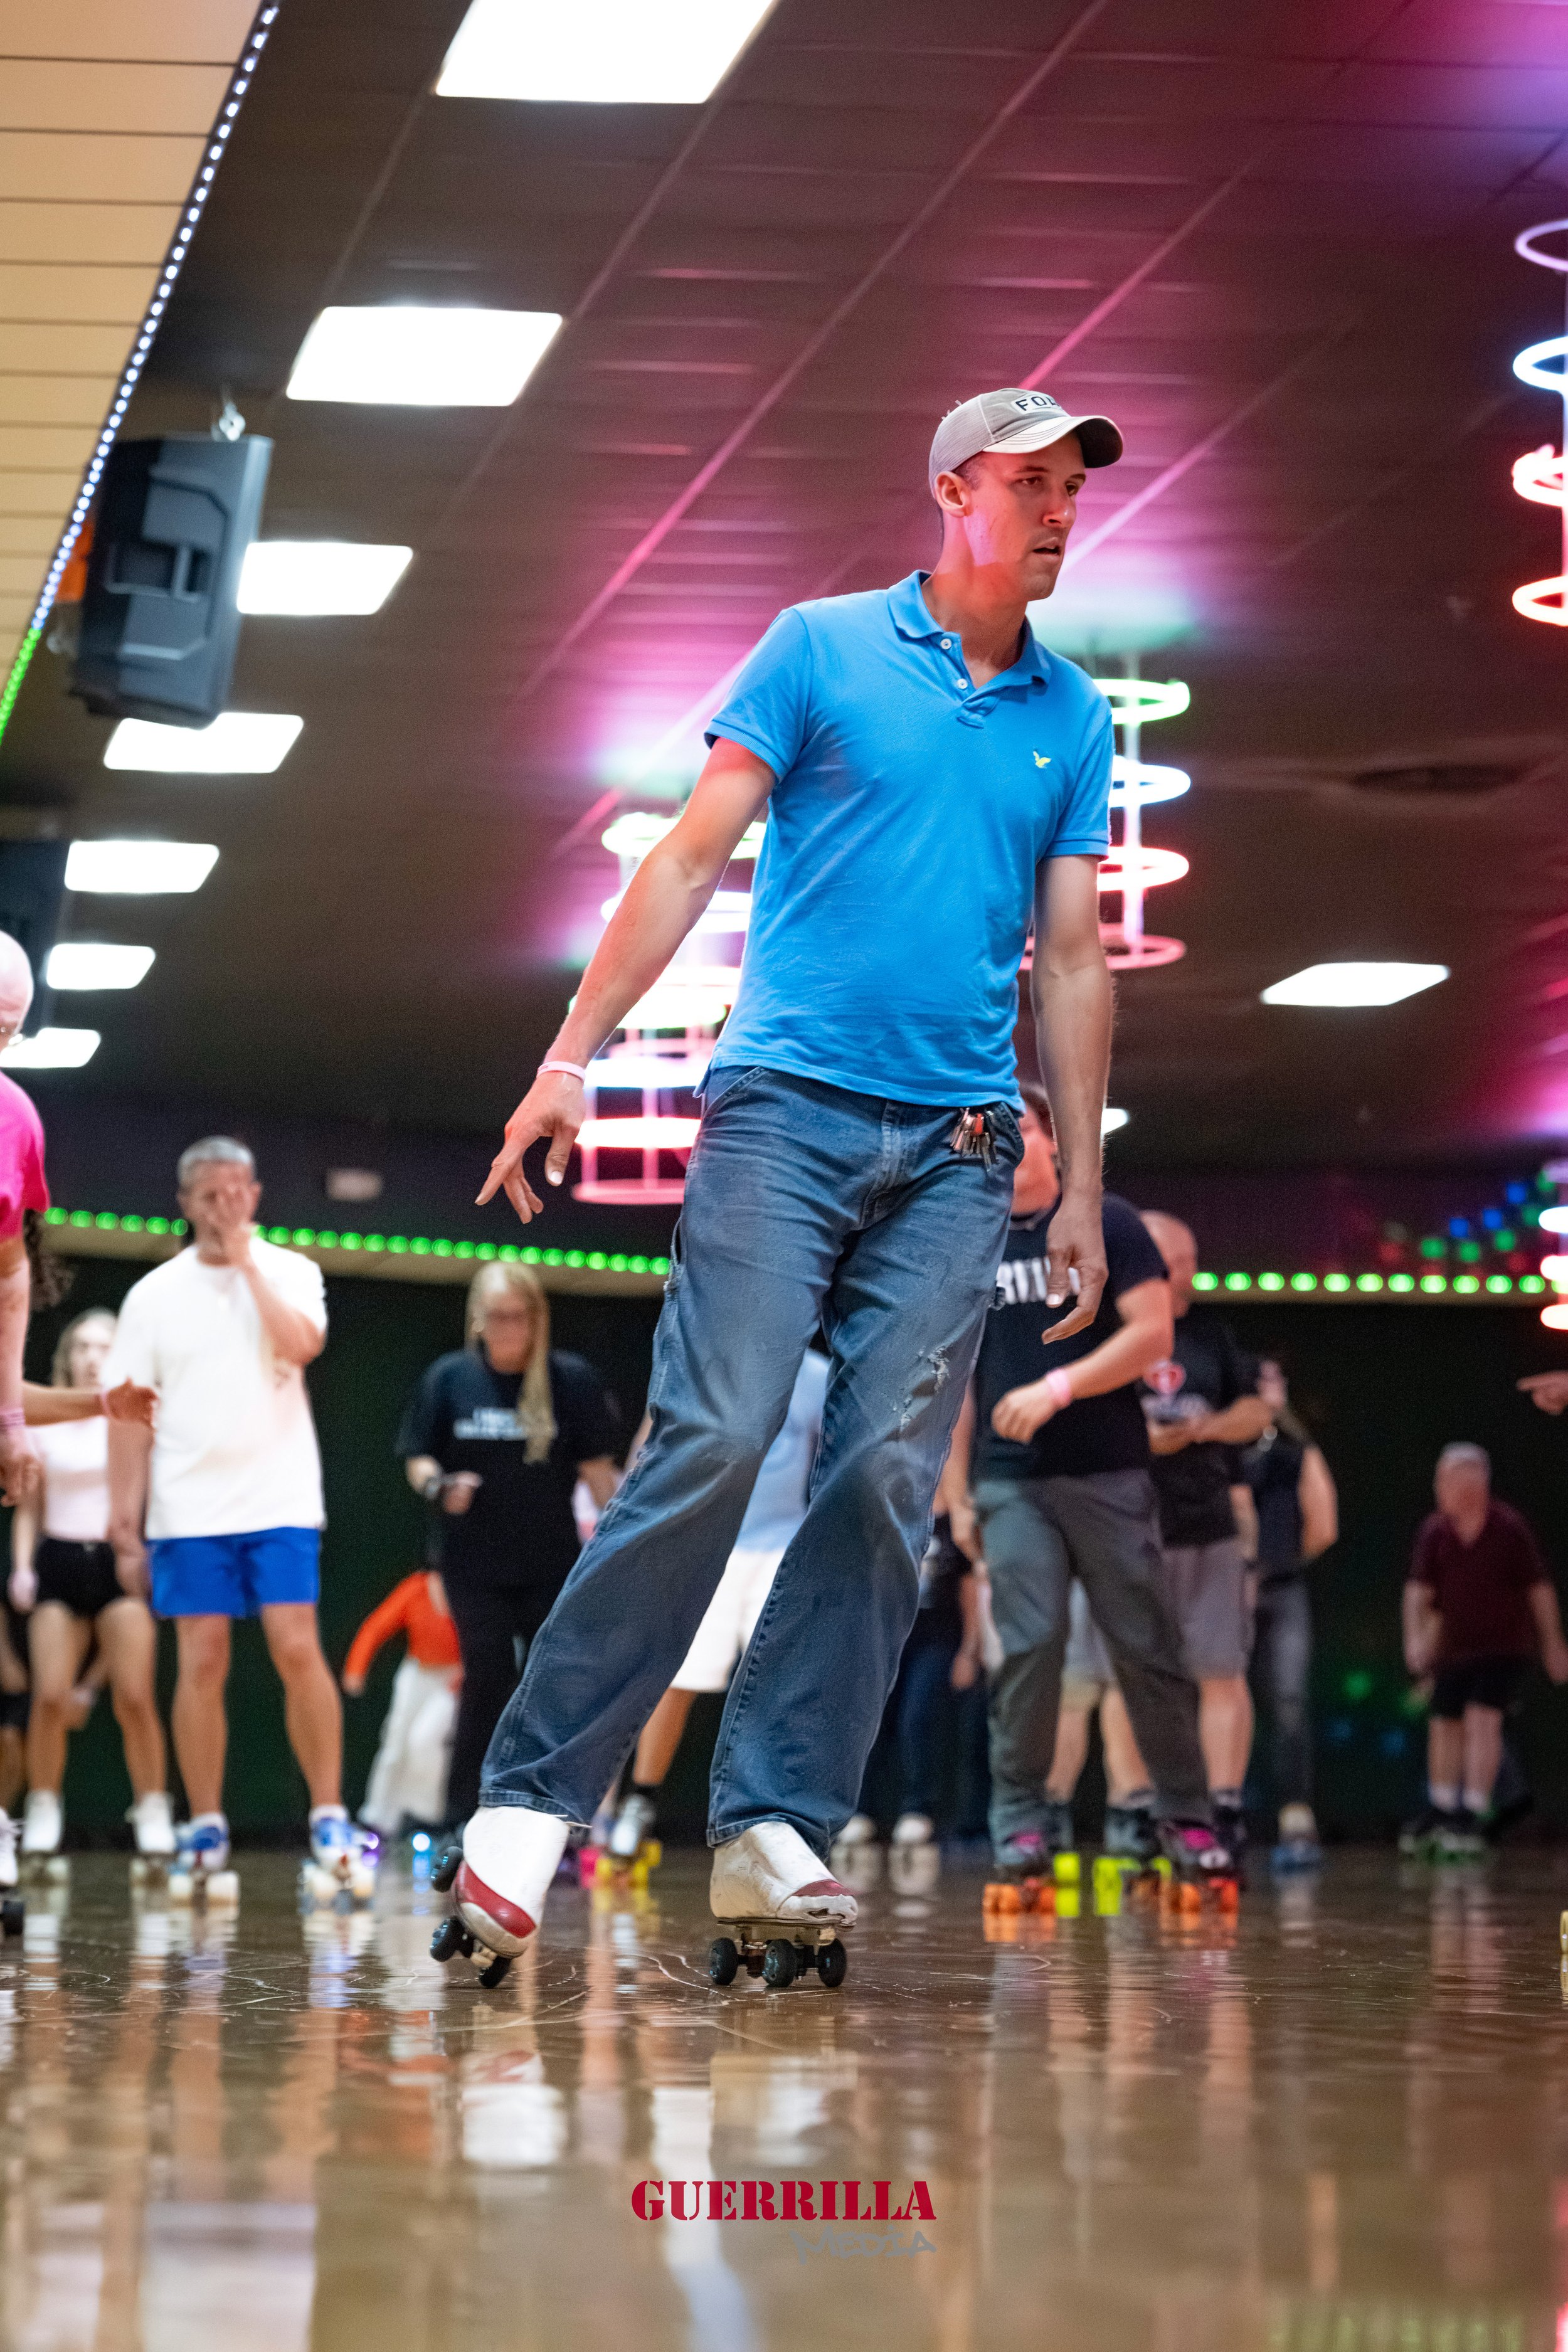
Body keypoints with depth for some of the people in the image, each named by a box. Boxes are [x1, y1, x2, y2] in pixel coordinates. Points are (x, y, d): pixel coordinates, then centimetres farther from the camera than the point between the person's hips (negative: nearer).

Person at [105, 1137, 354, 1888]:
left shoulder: (289, 1272, 5)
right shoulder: (154, 1295, 6)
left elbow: (302, 1345, -16)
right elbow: (130, 1414, 5)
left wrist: (246, 1262, -10)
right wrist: (125, 1520, 0)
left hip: (281, 1505, -1)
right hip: (189, 1510, 1)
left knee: (298, 1652, -9)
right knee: (201, 1662, 0)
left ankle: (330, 1817, -2)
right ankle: (205, 1828, 7)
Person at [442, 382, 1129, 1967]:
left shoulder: (1073, 719, 16)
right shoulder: (822, 649, 6)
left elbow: (1071, 959, 18)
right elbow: (694, 853, 3)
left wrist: (1081, 1185, 14)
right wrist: (574, 1052, -5)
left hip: (957, 1150, 4)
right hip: (788, 1106, -4)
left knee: (887, 1481, -5)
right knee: (714, 1440, -14)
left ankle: (776, 1822, -1)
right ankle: (531, 1795, -8)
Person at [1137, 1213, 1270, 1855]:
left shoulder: (1208, 1330, 12)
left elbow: (1255, 1411, 15)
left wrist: (1209, 1426, -6)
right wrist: (1139, 1439, -17)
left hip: (1206, 1527, 3)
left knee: (1221, 1672, -3)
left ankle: (1226, 1808, -1)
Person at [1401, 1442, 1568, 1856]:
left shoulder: (1511, 1529, -14)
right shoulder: (1434, 1533, -7)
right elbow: (1419, 1589, -11)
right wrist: (1415, 1636, -27)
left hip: (1505, 1643, -4)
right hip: (1456, 1646, 4)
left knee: (1482, 1719, -18)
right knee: (1444, 1726, 11)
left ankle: (1473, 1817, -17)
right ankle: (1441, 1812, 30)